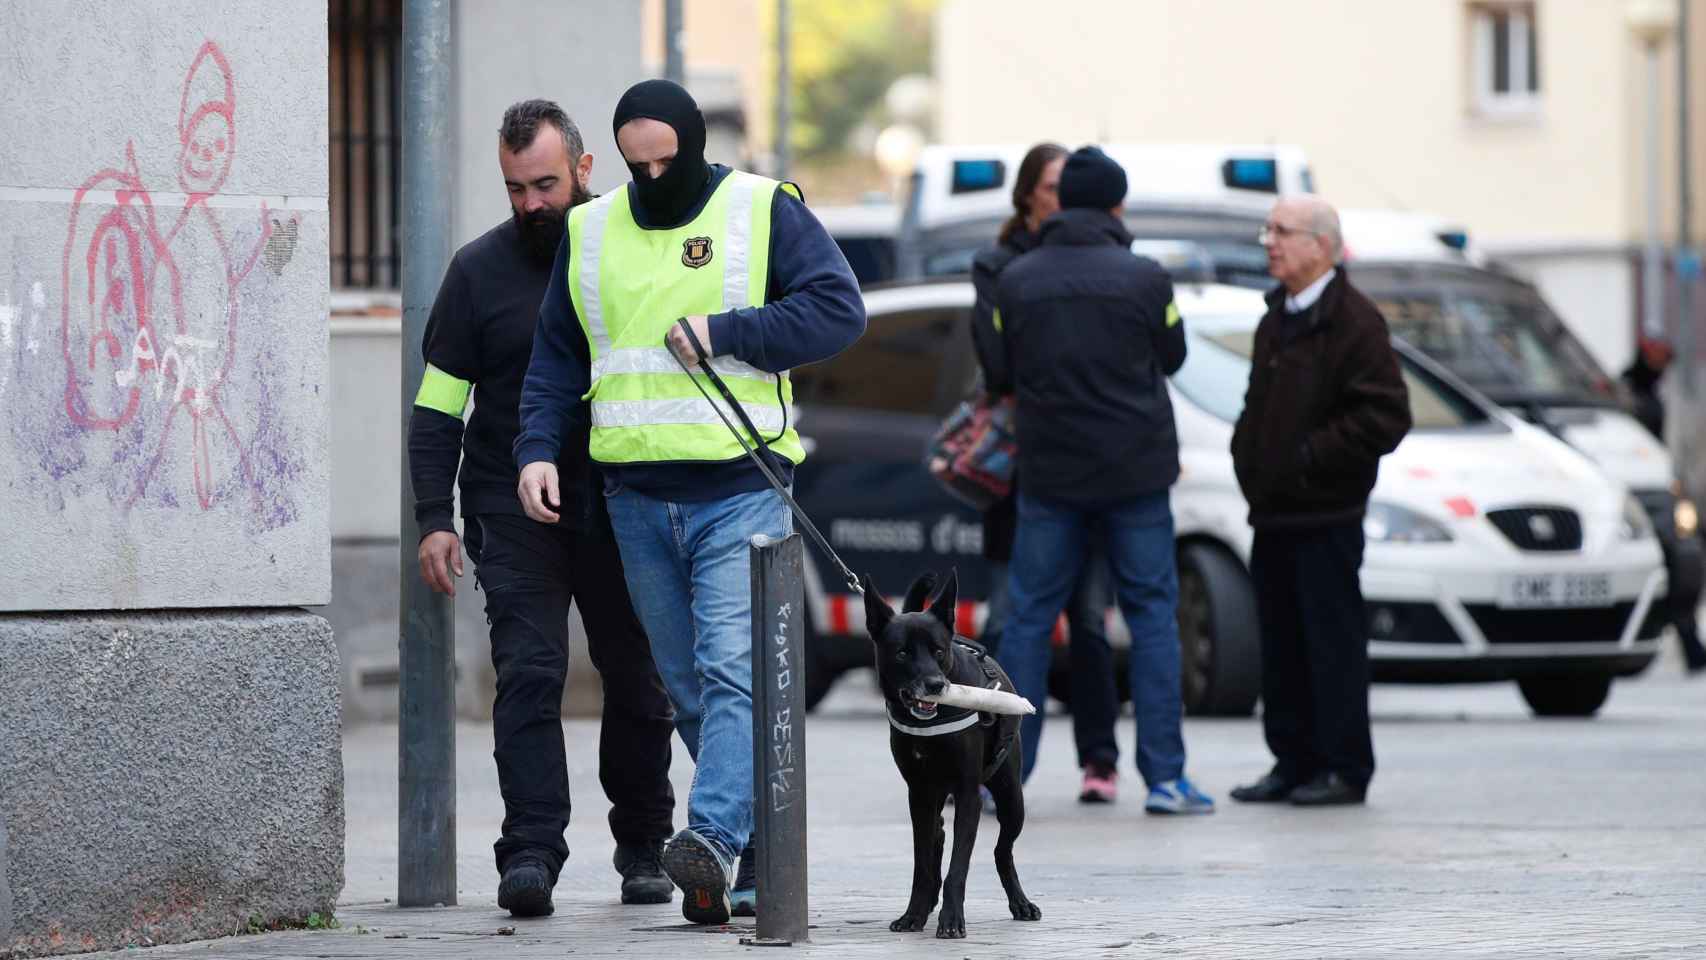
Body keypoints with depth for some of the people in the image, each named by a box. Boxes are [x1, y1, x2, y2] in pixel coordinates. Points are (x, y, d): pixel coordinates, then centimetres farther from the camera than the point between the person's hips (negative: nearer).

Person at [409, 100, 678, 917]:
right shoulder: (480, 270, 2)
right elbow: (437, 406, 3)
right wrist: (433, 518, -6)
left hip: (622, 507, 1)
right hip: (515, 509, -1)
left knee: (637, 681, 7)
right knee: (528, 673, -12)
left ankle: (643, 847, 21)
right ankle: (531, 851, -17)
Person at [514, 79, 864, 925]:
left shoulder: (764, 211, 0)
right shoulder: (590, 232, 13)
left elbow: (838, 310, -8)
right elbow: (556, 356, 19)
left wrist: (724, 332, -13)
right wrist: (538, 448, 4)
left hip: (740, 489, -5)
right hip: (637, 498, 5)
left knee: (731, 669, -18)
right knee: (687, 688, 8)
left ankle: (715, 837, -29)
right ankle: (762, 846, 17)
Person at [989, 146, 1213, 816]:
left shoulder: (1017, 281, -2)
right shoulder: (1143, 278, -8)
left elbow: (1000, 376, 5)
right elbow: (1172, 357, 6)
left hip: (1049, 476, 1)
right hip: (1135, 472, -1)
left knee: (1029, 617, 7)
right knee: (1152, 615, 5)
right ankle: (1165, 777, 0)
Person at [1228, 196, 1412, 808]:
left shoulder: (1355, 321, -11)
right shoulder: (1277, 318, 17)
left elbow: (1386, 415, -17)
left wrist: (1311, 454, -17)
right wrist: (1246, 452, 11)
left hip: (1324, 515, -8)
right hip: (1273, 512, 8)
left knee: (1332, 641, -4)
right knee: (1282, 647, 10)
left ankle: (1345, 768, 0)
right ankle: (1294, 763, 16)